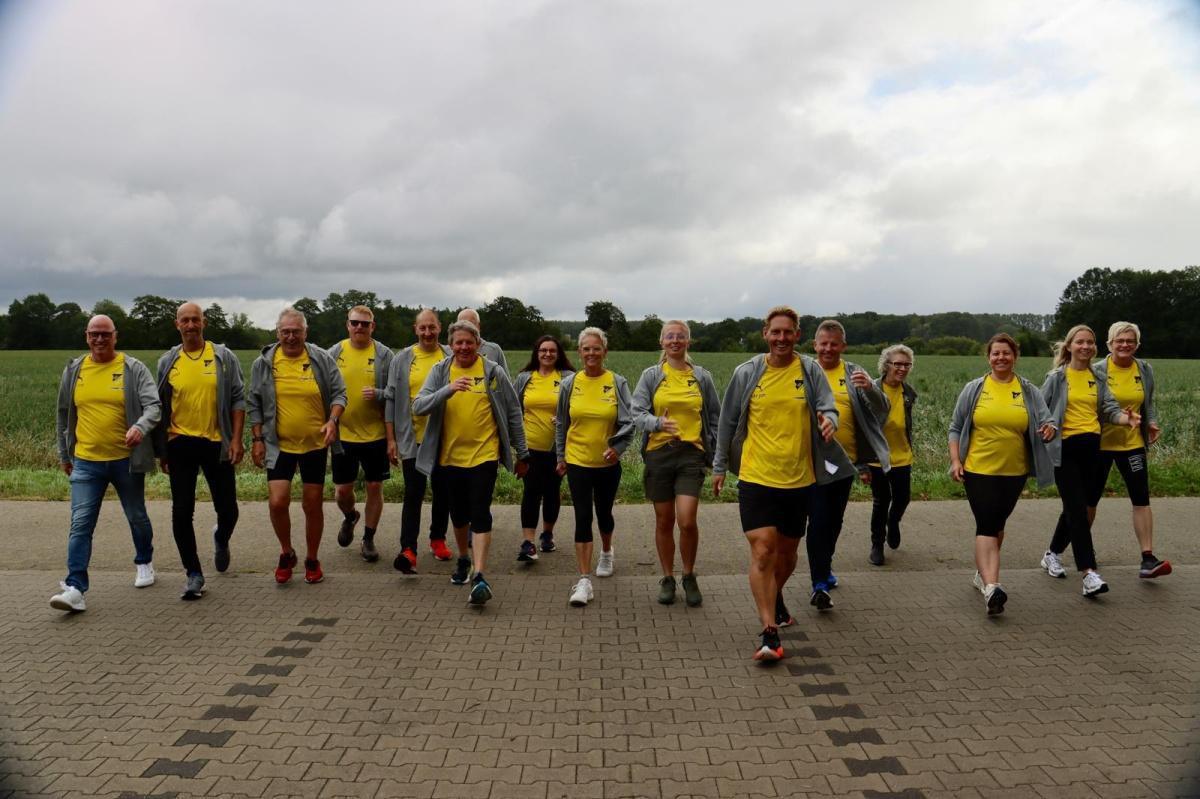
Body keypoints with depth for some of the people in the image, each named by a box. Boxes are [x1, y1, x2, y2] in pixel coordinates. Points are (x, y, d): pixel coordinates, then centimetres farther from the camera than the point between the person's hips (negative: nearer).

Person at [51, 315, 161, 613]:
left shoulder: (134, 369, -4)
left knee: (137, 517, 15)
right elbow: (63, 416, 16)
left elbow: (154, 406, -13)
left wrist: (141, 426, -34)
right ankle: (75, 588, -7)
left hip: (126, 460, -2)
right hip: (86, 462, 2)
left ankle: (144, 561, 39)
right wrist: (64, 454, 18)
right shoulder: (73, 371, 6)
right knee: (81, 525, -6)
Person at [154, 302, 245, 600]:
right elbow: (161, 407, 11)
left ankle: (221, 539, 40)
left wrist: (236, 439, -6)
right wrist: (161, 449, 9)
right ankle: (194, 573, 13)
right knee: (182, 512, 0)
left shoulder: (224, 358, 1)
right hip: (180, 443, 1)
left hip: (216, 442, -1)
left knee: (228, 510, 5)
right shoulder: (167, 362, 6)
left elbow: (238, 400, 1)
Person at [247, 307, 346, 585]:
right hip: (278, 445, 0)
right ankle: (286, 553, 16)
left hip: (315, 444, 0)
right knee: (277, 502, -10)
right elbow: (254, 404, 6)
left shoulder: (322, 360, -3)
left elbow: (338, 393, 0)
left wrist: (333, 420, -17)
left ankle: (312, 560, 25)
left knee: (312, 505, 7)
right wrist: (257, 439, 1)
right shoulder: (263, 363, 0)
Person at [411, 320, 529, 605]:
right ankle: (463, 560, 39)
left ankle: (480, 577, -12)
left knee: (480, 515, -11)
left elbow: (513, 413, 3)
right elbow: (418, 406, -11)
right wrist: (448, 389, -27)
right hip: (450, 456, 3)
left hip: (484, 454, -3)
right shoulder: (440, 371, 2)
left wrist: (522, 453, 5)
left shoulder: (493, 372, -2)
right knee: (458, 514, 16)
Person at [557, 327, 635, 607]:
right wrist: (560, 456, 11)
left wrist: (617, 447, -22)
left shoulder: (617, 383, -5)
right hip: (577, 461, 0)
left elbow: (628, 422, -6)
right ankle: (584, 581, -5)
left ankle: (606, 552, 48)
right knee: (583, 518, -6)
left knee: (604, 513, 17)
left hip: (608, 463, 0)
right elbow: (561, 423, 10)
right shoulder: (570, 383, 0)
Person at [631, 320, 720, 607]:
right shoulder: (651, 375, 5)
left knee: (687, 520, -12)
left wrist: (716, 454, 6)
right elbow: (638, 413, -4)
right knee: (664, 521, 8)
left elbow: (715, 418, 13)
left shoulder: (702, 376, 8)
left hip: (691, 454, -1)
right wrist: (659, 423, -24)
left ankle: (689, 577, 10)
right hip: (659, 453, 1)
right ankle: (668, 578, 24)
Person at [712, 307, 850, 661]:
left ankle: (774, 600, 44)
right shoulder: (746, 373, 0)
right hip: (756, 477, -1)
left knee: (787, 552, 16)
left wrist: (829, 421, -29)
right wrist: (719, 466, 12)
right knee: (762, 552, -11)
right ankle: (769, 633, -9)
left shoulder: (810, 370, 0)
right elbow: (728, 422, 9)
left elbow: (828, 408, -4)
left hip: (800, 479, 2)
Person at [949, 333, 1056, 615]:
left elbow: (1046, 421, 4)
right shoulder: (974, 389, 1)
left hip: (1014, 472, 3)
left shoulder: (1029, 391, 5)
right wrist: (955, 460, -4)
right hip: (978, 469, -2)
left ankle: (983, 573, 32)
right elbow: (956, 428, 5)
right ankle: (991, 586, -22)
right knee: (986, 525, -12)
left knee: (997, 524, 14)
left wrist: (1049, 428, -20)